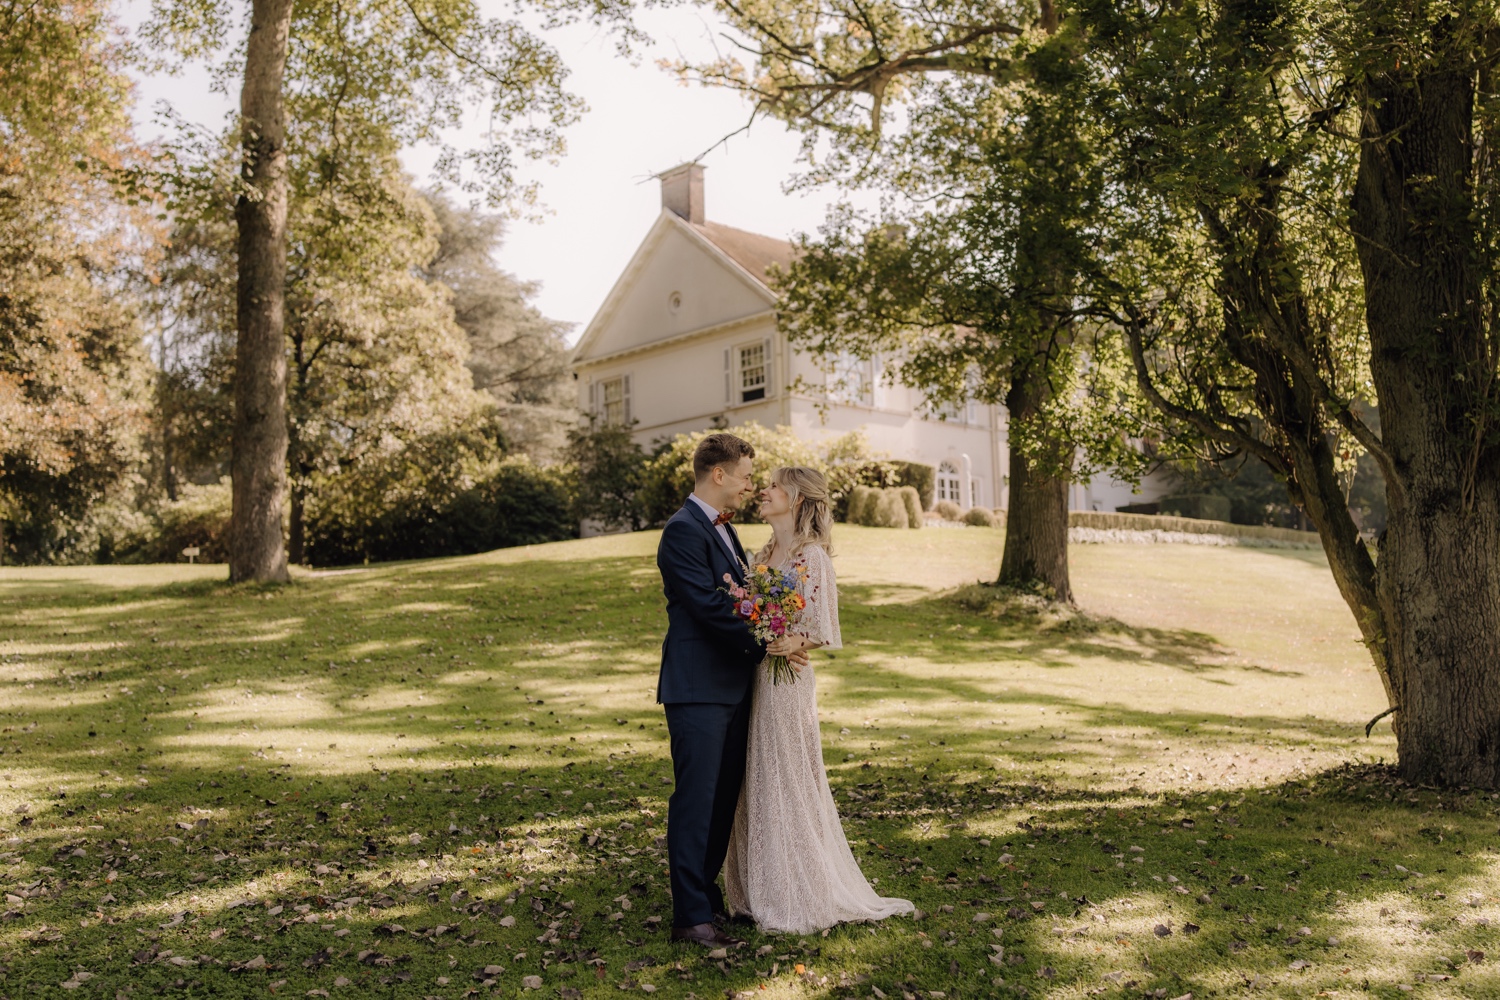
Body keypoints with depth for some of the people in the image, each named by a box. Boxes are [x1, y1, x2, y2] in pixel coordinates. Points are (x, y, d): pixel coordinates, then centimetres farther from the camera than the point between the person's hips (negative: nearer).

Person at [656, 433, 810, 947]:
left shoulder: (722, 528, 17)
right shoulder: (684, 531, -15)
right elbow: (710, 606, -20)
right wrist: (766, 644, -14)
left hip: (731, 686, 9)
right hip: (698, 688, -9)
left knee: (723, 797, 15)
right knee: (696, 799, -3)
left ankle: (707, 893, 27)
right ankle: (691, 915, 4)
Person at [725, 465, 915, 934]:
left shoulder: (812, 555, -10)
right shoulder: (763, 555, 12)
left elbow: (825, 629, -13)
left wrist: (798, 641, -28)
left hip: (787, 679, -8)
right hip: (753, 677, 8)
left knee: (787, 784, 0)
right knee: (756, 785, 12)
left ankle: (801, 899, 14)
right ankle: (763, 891, 24)